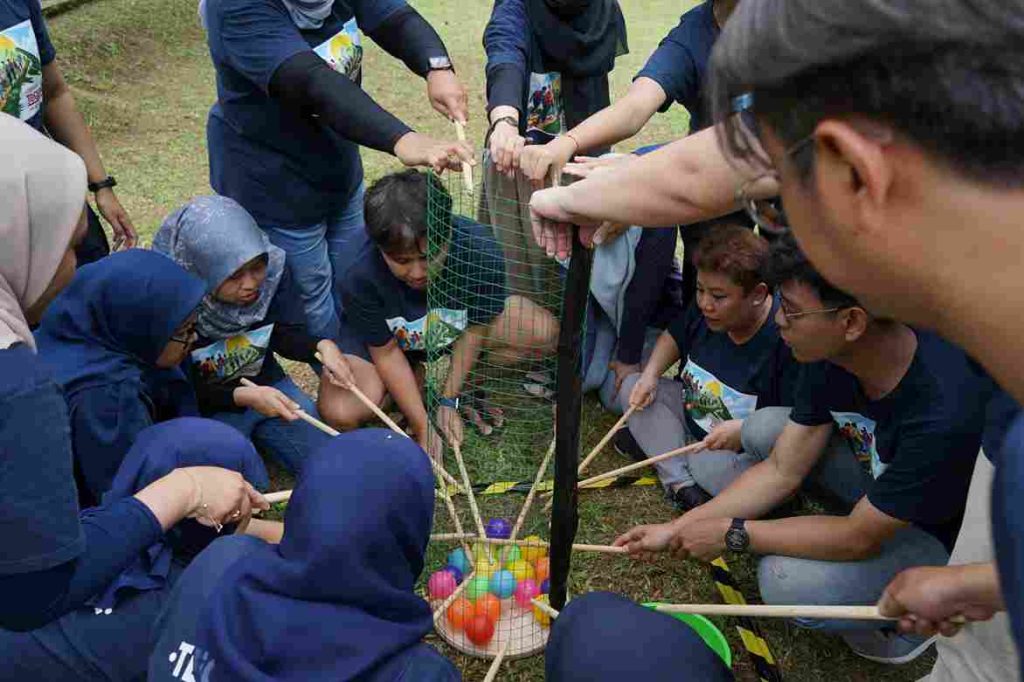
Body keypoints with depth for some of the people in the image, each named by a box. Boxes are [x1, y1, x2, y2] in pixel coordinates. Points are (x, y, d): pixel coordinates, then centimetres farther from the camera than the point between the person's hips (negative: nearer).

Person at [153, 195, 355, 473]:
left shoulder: (271, 271, -19)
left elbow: (283, 334, -3)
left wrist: (322, 346, -24)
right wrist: (242, 396, -33)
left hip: (267, 385, 4)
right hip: (208, 408, -4)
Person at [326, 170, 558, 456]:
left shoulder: (480, 252, -33)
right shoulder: (361, 280, -34)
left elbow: (474, 329, -19)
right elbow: (386, 352, -21)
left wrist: (448, 400, -16)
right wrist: (422, 426, -21)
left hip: (456, 327, 2)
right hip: (387, 336, -1)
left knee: (544, 331, -20)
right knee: (340, 411, -28)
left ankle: (463, 385, 4)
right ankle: (415, 376, 3)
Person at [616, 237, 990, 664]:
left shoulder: (945, 411, -38)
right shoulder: (833, 357, -15)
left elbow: (859, 538, -28)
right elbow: (782, 470, -6)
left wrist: (731, 533, -20)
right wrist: (677, 528, -9)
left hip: (949, 538, -7)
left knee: (787, 580, -27)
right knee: (762, 427, -3)